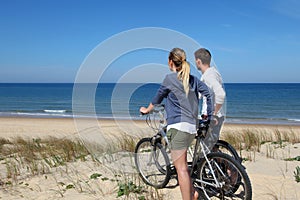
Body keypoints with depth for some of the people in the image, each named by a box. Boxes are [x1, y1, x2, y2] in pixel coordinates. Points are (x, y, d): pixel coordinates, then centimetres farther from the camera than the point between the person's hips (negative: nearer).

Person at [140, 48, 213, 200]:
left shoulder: (170, 78, -3)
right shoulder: (192, 79, 14)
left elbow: (158, 97, 9)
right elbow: (207, 92, 7)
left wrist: (147, 110, 26)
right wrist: (209, 114, 14)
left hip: (178, 126, -7)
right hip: (193, 127, 8)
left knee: (181, 168, -3)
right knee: (181, 164, 22)